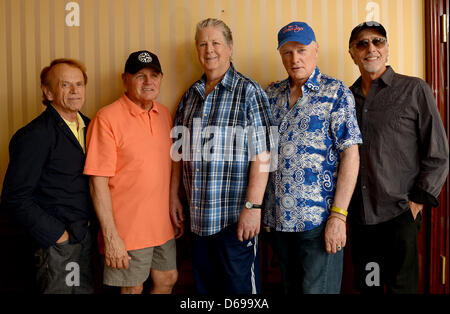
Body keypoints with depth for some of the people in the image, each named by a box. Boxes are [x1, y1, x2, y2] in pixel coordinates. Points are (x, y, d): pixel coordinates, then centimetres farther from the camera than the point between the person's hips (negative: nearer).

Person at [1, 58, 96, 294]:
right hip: (57, 243, -7)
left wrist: (91, 227, 7)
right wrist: (57, 235, -16)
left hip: (86, 236, 7)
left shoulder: (88, 126, 6)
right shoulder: (34, 136, -17)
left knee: (86, 289, 18)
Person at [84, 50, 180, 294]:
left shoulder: (164, 114, 6)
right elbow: (98, 182, -17)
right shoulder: (107, 118, -15)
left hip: (162, 225, 6)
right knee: (133, 288, 9)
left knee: (167, 279, 18)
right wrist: (110, 236, -19)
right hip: (127, 229, -6)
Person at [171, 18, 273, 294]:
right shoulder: (190, 96, 12)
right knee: (204, 286, 17)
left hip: (236, 217, -5)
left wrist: (253, 206, -18)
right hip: (198, 217, 6)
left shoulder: (249, 91, -6)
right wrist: (173, 196, 12)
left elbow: (261, 155, -13)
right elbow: (180, 151, 16)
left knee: (239, 287, 5)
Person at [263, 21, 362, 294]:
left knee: (317, 288, 1)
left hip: (319, 219, -5)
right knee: (290, 287, 18)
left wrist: (338, 215, -17)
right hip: (278, 217, 5)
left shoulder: (336, 92, -5)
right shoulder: (272, 94, 9)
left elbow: (350, 154, -11)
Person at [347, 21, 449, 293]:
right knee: (366, 284, 14)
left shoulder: (414, 90, -2)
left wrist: (417, 202, -8)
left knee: (401, 285, 6)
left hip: (400, 213, -3)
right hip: (358, 214, 4)